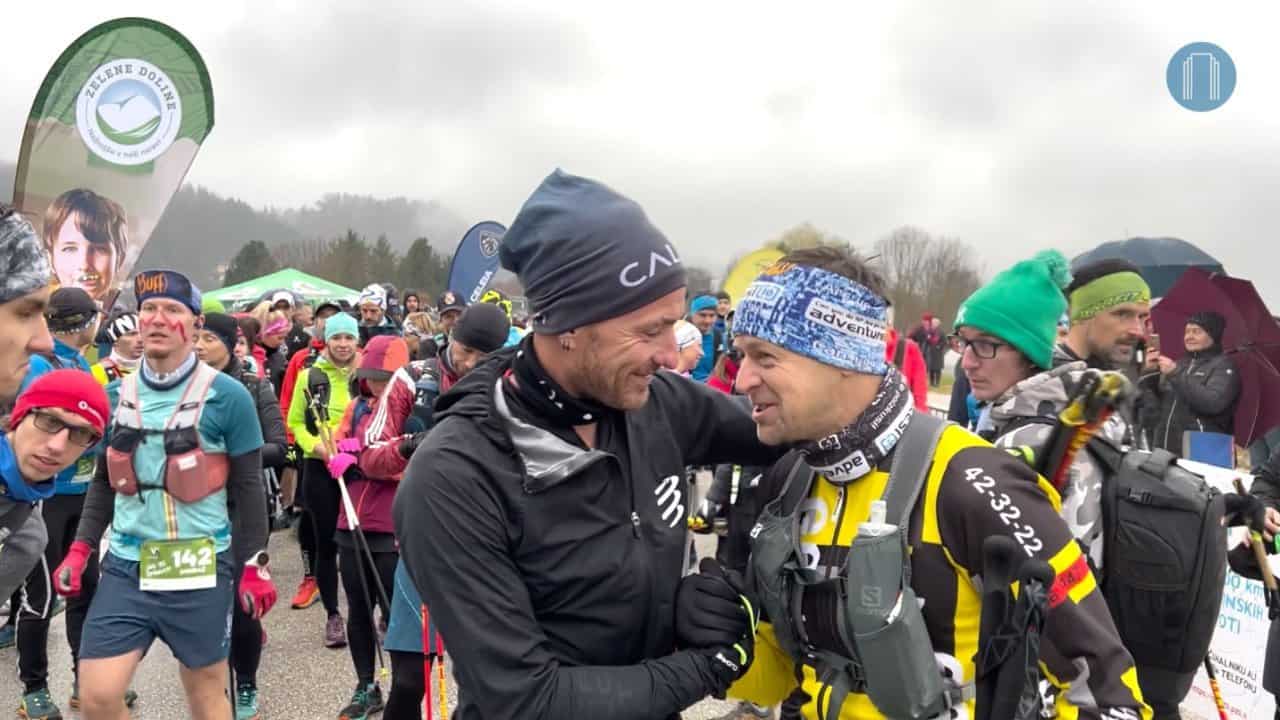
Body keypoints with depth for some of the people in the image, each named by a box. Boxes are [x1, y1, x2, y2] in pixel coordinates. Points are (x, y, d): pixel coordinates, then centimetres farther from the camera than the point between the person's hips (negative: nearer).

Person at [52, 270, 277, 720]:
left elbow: (248, 488, -4)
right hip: (126, 567, 4)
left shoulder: (227, 397, -9)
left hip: (200, 571, -4)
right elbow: (104, 481, 16)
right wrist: (80, 548, 7)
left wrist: (254, 566, -4)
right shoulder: (115, 395, 5)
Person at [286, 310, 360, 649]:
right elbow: (295, 422, 7)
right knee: (326, 542, 6)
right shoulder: (309, 376, 4)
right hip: (320, 469, 1)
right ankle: (332, 615, 18)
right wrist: (317, 446, -10)